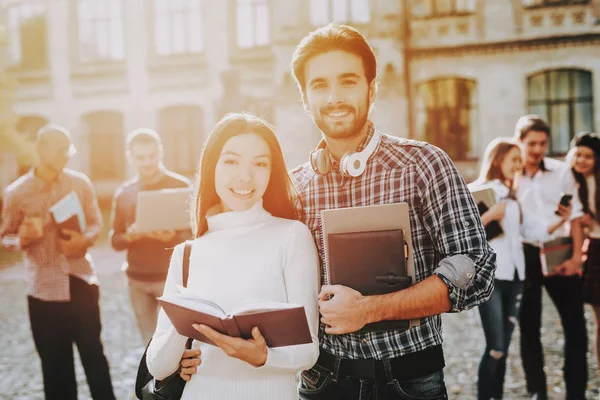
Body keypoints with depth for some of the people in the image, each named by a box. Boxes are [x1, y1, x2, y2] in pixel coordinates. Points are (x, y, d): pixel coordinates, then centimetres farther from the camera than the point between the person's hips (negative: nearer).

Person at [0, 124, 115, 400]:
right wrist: (22, 238, -20)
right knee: (55, 362, 9)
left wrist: (85, 239, -14)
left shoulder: (80, 183, -1)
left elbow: (96, 222, 8)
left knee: (93, 352, 11)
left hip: (82, 281, 1)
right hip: (45, 289, -1)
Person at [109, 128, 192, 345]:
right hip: (137, 280, 4)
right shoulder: (124, 193, 7)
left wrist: (173, 237, -26)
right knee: (150, 343, 9)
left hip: (172, 277, -4)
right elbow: (115, 241, 9)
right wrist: (129, 236, -14)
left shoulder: (181, 186, -4)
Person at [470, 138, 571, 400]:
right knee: (495, 347, -10)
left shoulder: (513, 196, 17)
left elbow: (534, 231, 11)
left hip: (514, 275, 7)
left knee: (503, 347, 8)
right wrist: (490, 215, -22)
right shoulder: (477, 191, -3)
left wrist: (561, 221, -2)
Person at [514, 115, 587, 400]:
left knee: (575, 324, 3)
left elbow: (575, 216, 4)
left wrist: (576, 257, -5)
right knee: (529, 326, 8)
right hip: (525, 256, -1)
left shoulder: (562, 172, 3)